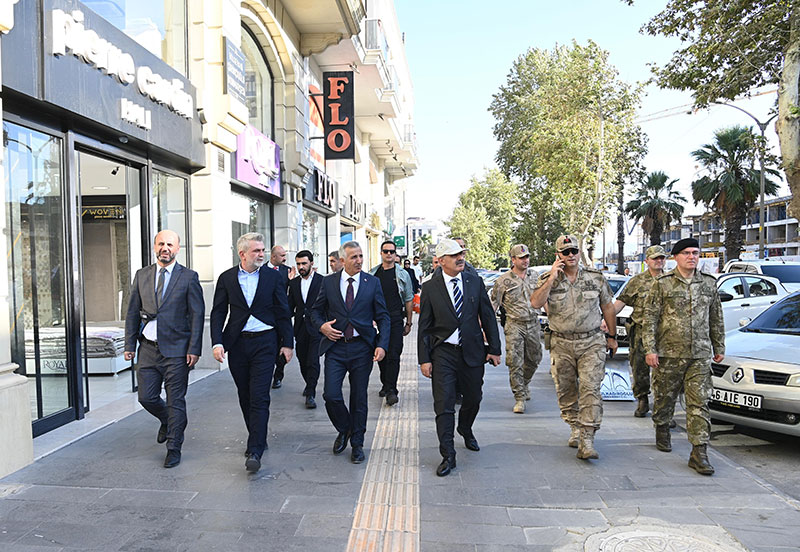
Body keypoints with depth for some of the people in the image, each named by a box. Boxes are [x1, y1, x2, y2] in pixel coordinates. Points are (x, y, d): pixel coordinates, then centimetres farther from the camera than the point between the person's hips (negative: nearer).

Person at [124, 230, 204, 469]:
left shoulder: (188, 277, -3)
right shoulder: (142, 275, 9)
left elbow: (197, 314, -5)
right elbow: (132, 312, 11)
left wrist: (194, 349, -11)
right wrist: (129, 344, 5)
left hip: (176, 350, -4)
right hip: (148, 348, 4)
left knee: (176, 401, 2)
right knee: (147, 398, 7)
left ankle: (174, 448, 17)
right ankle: (167, 421, 38)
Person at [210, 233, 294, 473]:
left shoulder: (273, 277, 1)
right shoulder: (226, 278, 4)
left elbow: (283, 312, 4)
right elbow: (218, 313, 4)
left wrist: (287, 343, 1)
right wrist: (217, 342, -7)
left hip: (264, 342, -2)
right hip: (237, 343, 3)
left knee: (259, 397, -8)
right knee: (245, 397, 12)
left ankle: (255, 451, -6)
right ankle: (258, 439, 29)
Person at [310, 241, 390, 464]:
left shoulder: (372, 282, 2)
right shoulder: (329, 282, 4)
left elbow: (383, 317, 3)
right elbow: (316, 311, 12)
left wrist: (382, 345, -9)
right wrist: (321, 326, -10)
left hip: (362, 347, 0)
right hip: (335, 346, 1)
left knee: (359, 398, 7)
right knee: (331, 395, -6)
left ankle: (357, 443, 24)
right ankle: (344, 430, 24)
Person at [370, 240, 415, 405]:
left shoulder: (402, 274, 4)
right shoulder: (372, 274, 8)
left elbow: (409, 300, 6)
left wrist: (409, 322, 3)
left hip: (395, 319, -2)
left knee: (393, 355, -9)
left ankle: (391, 391, -9)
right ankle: (385, 384, 26)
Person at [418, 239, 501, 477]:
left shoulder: (475, 282, 2)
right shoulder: (430, 287, -4)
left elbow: (488, 317, 6)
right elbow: (424, 326, -2)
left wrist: (494, 348, 3)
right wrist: (424, 359, -6)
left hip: (472, 351, 3)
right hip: (443, 353, -3)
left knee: (473, 398, 17)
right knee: (443, 405, -4)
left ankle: (465, 429, 48)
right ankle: (448, 456, 7)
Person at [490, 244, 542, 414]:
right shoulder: (503, 280, -4)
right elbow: (493, 305, -3)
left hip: (533, 324, 5)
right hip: (514, 325, -4)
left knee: (533, 360, 15)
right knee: (515, 363, -8)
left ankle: (524, 384, 41)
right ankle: (520, 398, 1)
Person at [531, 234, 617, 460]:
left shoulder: (596, 278, 3)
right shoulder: (548, 279, -1)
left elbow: (608, 308, 13)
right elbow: (536, 303, -18)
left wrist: (612, 336, 17)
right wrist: (552, 277, -20)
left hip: (592, 343, -1)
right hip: (561, 344, 1)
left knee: (590, 389, -11)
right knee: (566, 391, 10)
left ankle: (587, 440, -9)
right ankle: (575, 428, 30)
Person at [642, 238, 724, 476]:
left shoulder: (709, 284, 9)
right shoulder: (663, 284, -2)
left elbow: (716, 319, 17)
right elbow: (650, 318, -3)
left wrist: (719, 348, 17)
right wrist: (650, 349, -9)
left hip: (700, 355, 2)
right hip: (668, 353, -2)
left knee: (699, 403, -2)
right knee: (664, 398, 11)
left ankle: (699, 452, 0)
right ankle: (662, 431, 36)